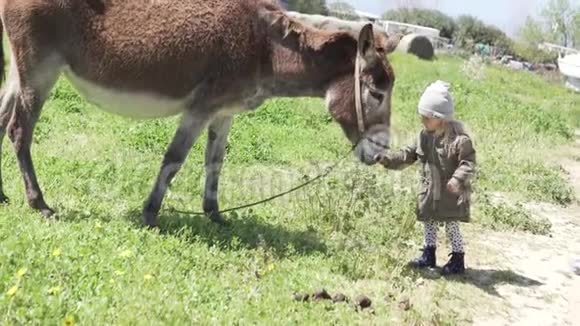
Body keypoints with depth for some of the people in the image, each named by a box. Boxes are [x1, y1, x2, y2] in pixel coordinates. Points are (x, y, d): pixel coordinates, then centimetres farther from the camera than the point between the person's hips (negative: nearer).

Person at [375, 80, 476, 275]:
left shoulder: (459, 139, -19)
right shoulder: (425, 137, 2)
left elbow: (468, 163, -21)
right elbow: (408, 155, 6)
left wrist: (458, 179, -37)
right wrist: (388, 159, -6)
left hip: (451, 193, -7)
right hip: (430, 192, 7)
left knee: (452, 226, 2)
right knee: (429, 224, 16)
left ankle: (458, 260, 16)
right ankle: (428, 256, 30)